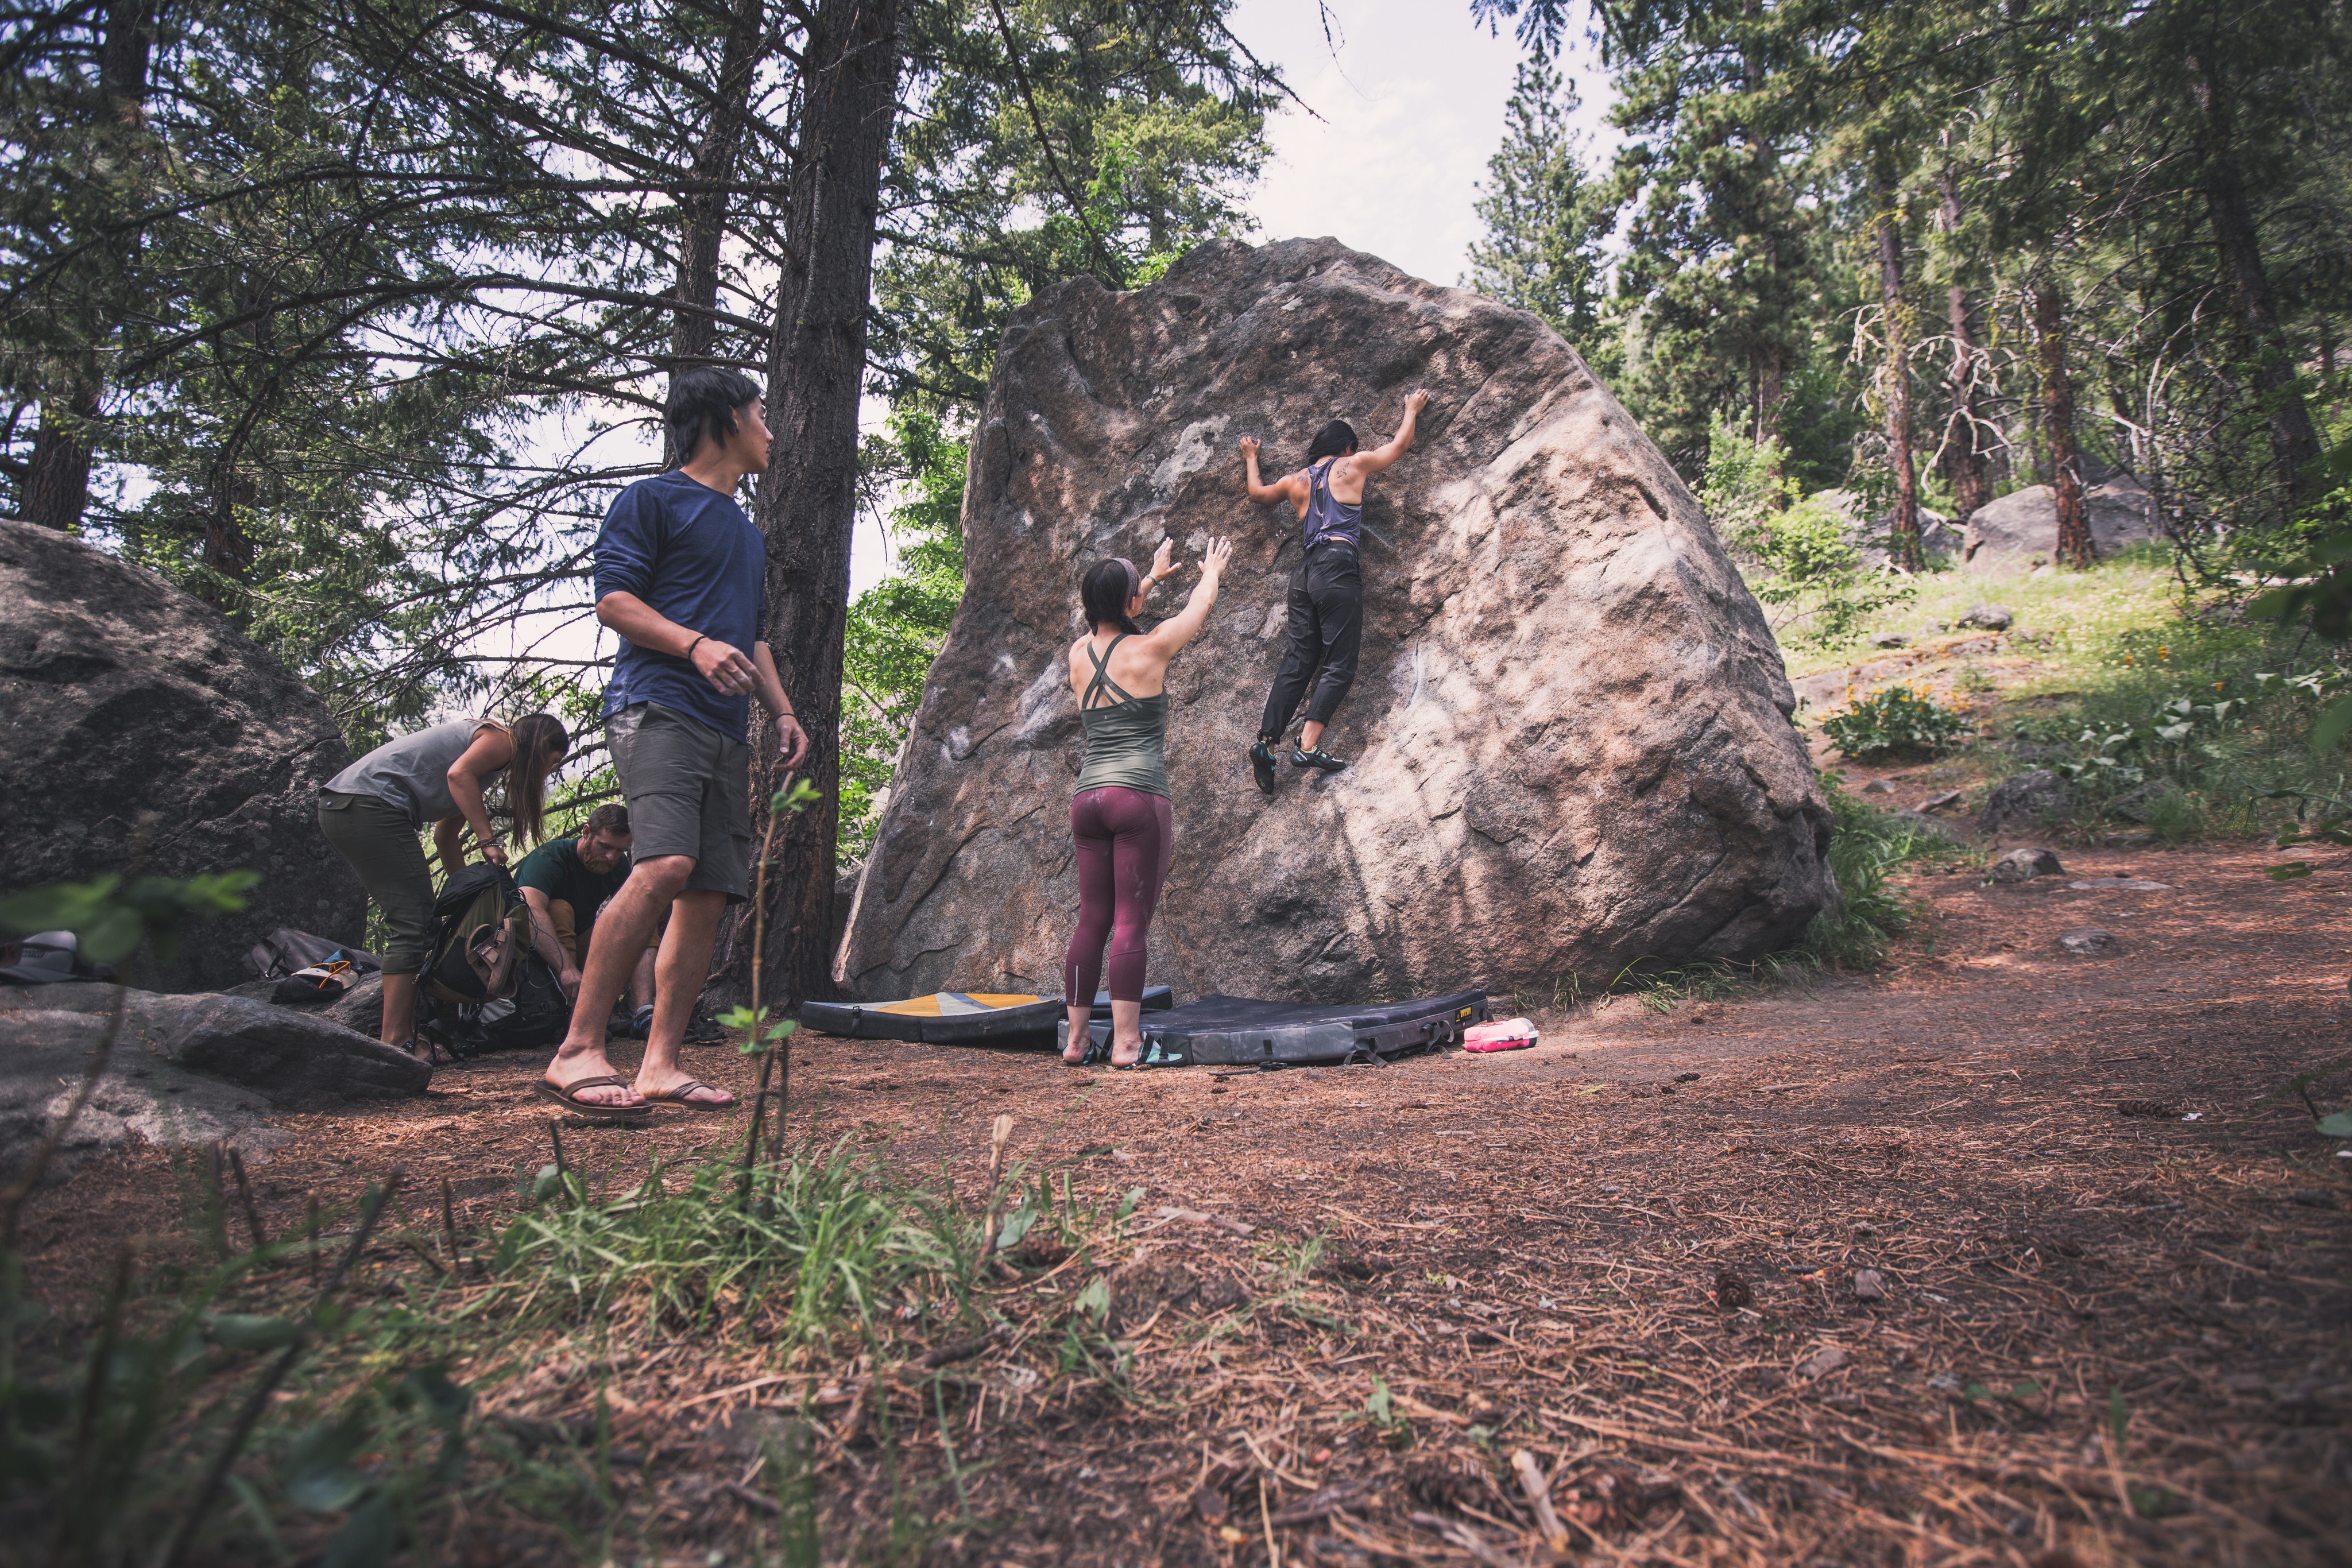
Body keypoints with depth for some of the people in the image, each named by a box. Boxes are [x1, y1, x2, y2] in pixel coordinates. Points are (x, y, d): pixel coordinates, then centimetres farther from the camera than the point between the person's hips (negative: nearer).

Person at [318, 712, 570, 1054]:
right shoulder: (501, 741, 1)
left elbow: (445, 835, 28)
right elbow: (459, 774, -20)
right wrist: (489, 840, -18)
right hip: (371, 804, -11)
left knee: (413, 923, 11)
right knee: (415, 925, -12)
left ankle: (397, 1037, 11)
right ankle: (397, 1044, -15)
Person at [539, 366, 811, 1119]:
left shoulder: (749, 533, 30)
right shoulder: (654, 499, 6)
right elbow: (611, 599, -3)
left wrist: (783, 712, 17)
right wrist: (696, 644, -18)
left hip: (725, 728, 8)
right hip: (657, 705, -8)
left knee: (710, 895, -2)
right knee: (664, 865, -26)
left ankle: (660, 1064, 2)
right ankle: (577, 1052, -20)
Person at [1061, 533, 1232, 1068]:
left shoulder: (1079, 654, 11)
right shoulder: (1149, 650, -3)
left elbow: (1112, 618, 33)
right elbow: (1201, 604, 15)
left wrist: (1155, 576, 48)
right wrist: (1212, 570, 36)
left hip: (1087, 798, 6)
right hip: (1139, 798, -6)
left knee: (1091, 921, 9)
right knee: (1131, 923, -3)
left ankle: (1076, 1038, 13)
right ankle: (1125, 1043, 0)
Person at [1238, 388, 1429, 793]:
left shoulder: (1295, 481, 21)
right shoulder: (1353, 465, 11)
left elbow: (1257, 493, 40)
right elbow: (1401, 444, 25)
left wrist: (1251, 459, 56)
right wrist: (1412, 410, 43)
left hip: (1305, 570, 6)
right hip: (1339, 564, -6)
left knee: (1297, 663, 4)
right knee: (1339, 665, -8)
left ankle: (1265, 744, -6)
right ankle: (1308, 746, -20)